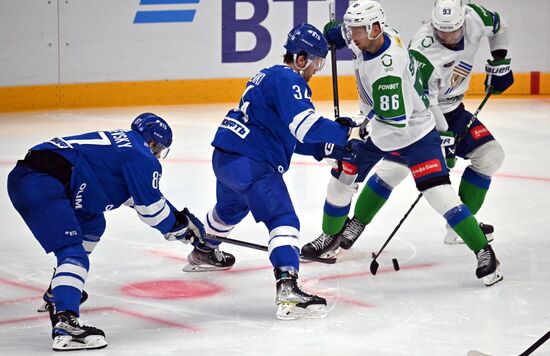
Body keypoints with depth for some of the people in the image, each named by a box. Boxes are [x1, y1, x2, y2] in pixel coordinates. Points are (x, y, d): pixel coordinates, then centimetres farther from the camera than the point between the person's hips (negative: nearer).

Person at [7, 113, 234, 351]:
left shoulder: (122, 141, 26)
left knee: (91, 223, 29)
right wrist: (183, 226, 18)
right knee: (73, 252, -17)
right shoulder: (142, 156, 0)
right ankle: (64, 323, -37)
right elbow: (151, 209, 3)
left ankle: (58, 292, 36)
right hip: (43, 185, -10)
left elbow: (140, 194, 36)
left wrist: (180, 217, 38)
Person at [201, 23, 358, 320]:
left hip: (224, 156, 11)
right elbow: (305, 126, -25)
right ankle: (287, 289, -33)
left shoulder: (270, 76, 20)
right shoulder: (288, 80, -11)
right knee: (283, 220, -17)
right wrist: (343, 132, -15)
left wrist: (326, 149, 13)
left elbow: (292, 136, 23)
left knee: (230, 207, 36)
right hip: (250, 163, -11)